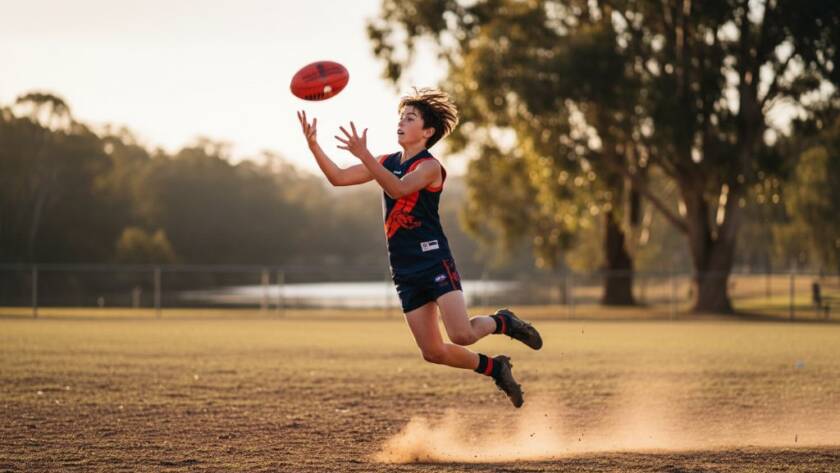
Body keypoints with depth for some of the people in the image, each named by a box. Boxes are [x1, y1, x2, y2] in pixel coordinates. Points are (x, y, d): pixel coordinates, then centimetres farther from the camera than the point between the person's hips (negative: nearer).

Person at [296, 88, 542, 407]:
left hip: (435, 261, -6)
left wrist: (364, 156, -38)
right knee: (433, 352, 3)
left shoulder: (429, 166, -9)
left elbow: (398, 188, -28)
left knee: (462, 335, -22)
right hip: (405, 271, 6)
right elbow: (338, 178, 7)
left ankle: (502, 323, 12)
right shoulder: (387, 162, 12)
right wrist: (313, 145, -8)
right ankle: (494, 368, 26)